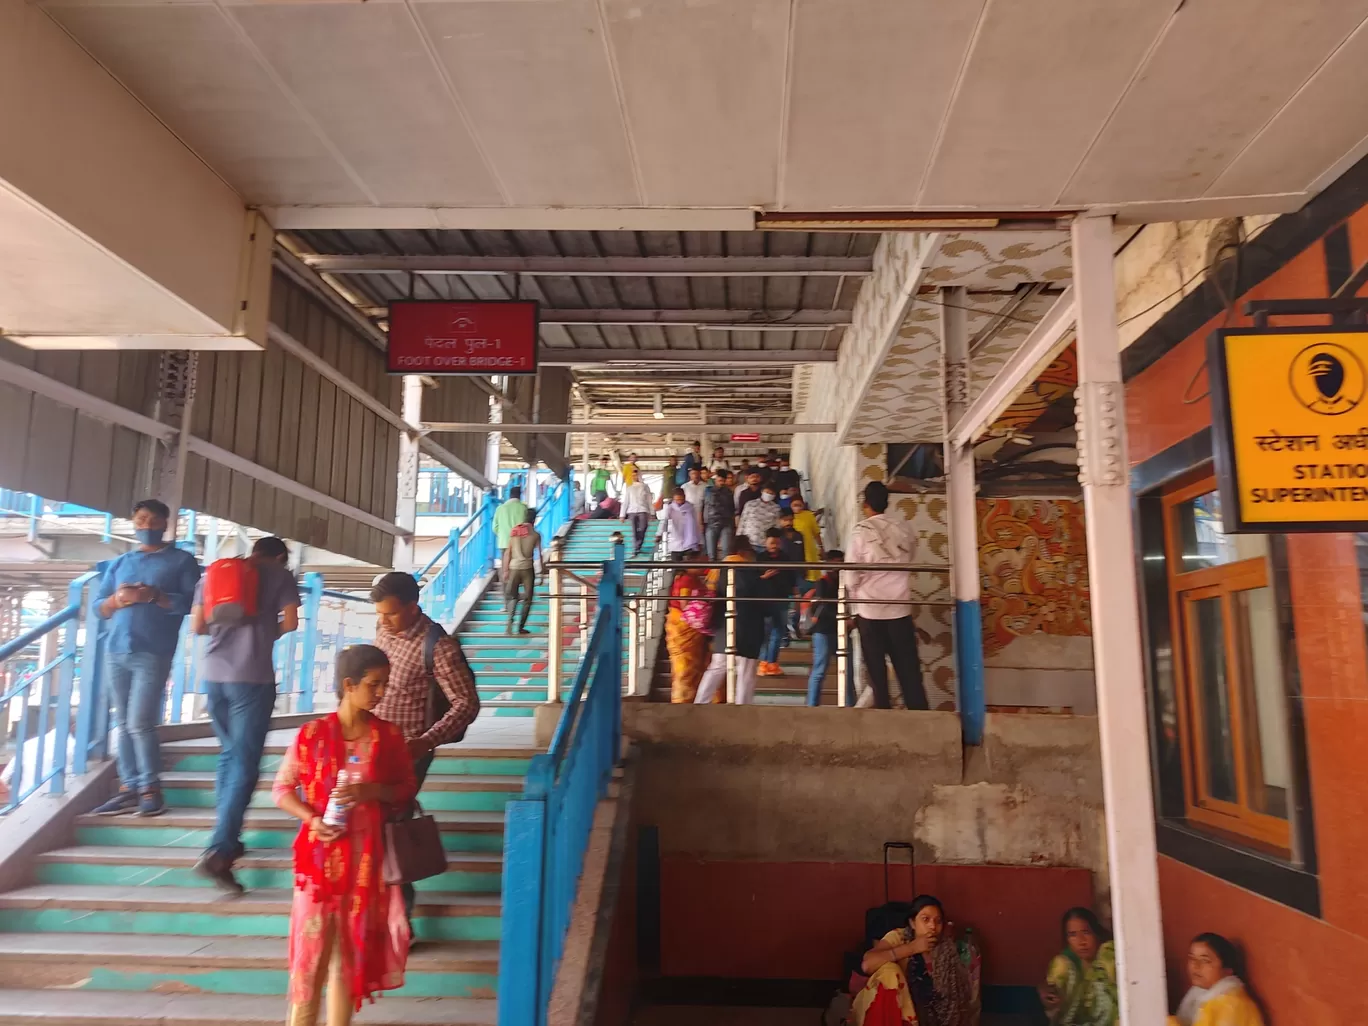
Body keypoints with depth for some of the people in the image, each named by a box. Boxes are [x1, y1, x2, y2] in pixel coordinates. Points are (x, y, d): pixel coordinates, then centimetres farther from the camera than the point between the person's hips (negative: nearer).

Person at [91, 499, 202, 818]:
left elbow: (192, 602, -8)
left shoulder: (181, 560, 4)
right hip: (116, 652, 5)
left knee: (140, 723, -9)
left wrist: (153, 596, -18)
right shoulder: (119, 563, 18)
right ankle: (129, 789, 12)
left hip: (153, 654, -5)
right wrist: (118, 599, -7)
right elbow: (99, 607, 15)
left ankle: (150, 789, 0)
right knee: (124, 724, 7)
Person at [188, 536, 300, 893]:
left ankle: (227, 840, 23)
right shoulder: (280, 575, 5)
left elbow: (196, 626, 14)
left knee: (229, 753, 20)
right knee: (245, 763, -5)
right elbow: (290, 623, -3)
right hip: (252, 676, -5)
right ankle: (217, 852, -15)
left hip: (213, 673, 5)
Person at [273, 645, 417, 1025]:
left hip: (366, 855, 2)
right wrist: (311, 819, -16)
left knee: (352, 949, 12)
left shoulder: (389, 736, -2)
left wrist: (375, 791, -15)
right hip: (320, 854, -2)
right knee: (311, 947, 0)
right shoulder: (313, 733, -7)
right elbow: (282, 788, 0)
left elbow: (408, 789, 5)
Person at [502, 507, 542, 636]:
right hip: (528, 568, -2)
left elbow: (507, 553, 4)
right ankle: (521, 627, 7)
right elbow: (539, 554, -1)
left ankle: (510, 620, -10)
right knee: (527, 598, 10)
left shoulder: (514, 531, 6)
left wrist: (505, 570, 8)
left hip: (514, 567, 2)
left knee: (512, 596, 14)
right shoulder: (535, 534, 0)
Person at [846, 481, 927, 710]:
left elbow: (851, 574, -6)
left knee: (877, 671, 9)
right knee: (909, 669, 9)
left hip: (870, 610, -2)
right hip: (900, 608, 2)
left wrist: (856, 597, 11)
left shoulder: (860, 531, -9)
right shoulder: (903, 529, 0)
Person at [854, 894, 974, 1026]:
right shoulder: (898, 937, -14)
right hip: (894, 1007, -1)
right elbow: (867, 965, -31)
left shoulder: (947, 949, -6)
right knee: (889, 970, -28)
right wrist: (912, 948, -28)